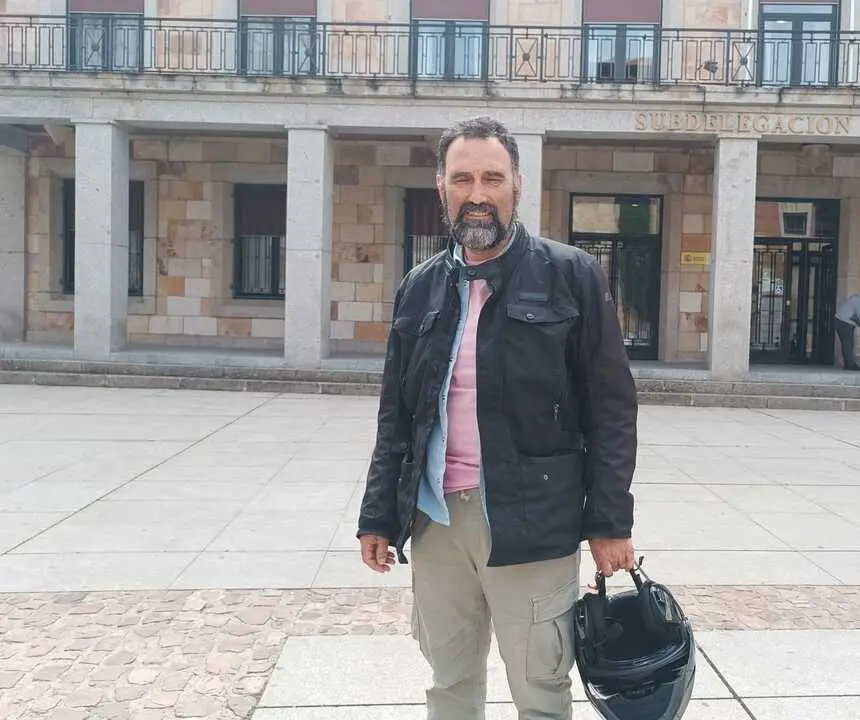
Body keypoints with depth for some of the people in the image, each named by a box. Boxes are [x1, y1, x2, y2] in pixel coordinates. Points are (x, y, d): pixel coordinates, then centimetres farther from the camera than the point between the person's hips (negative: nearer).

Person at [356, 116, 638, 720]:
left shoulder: (573, 275, -4)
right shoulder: (421, 288, 9)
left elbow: (611, 408, -4)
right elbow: (396, 415, 12)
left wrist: (610, 522, -8)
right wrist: (378, 516, 9)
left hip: (533, 526, -4)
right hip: (434, 521, 4)